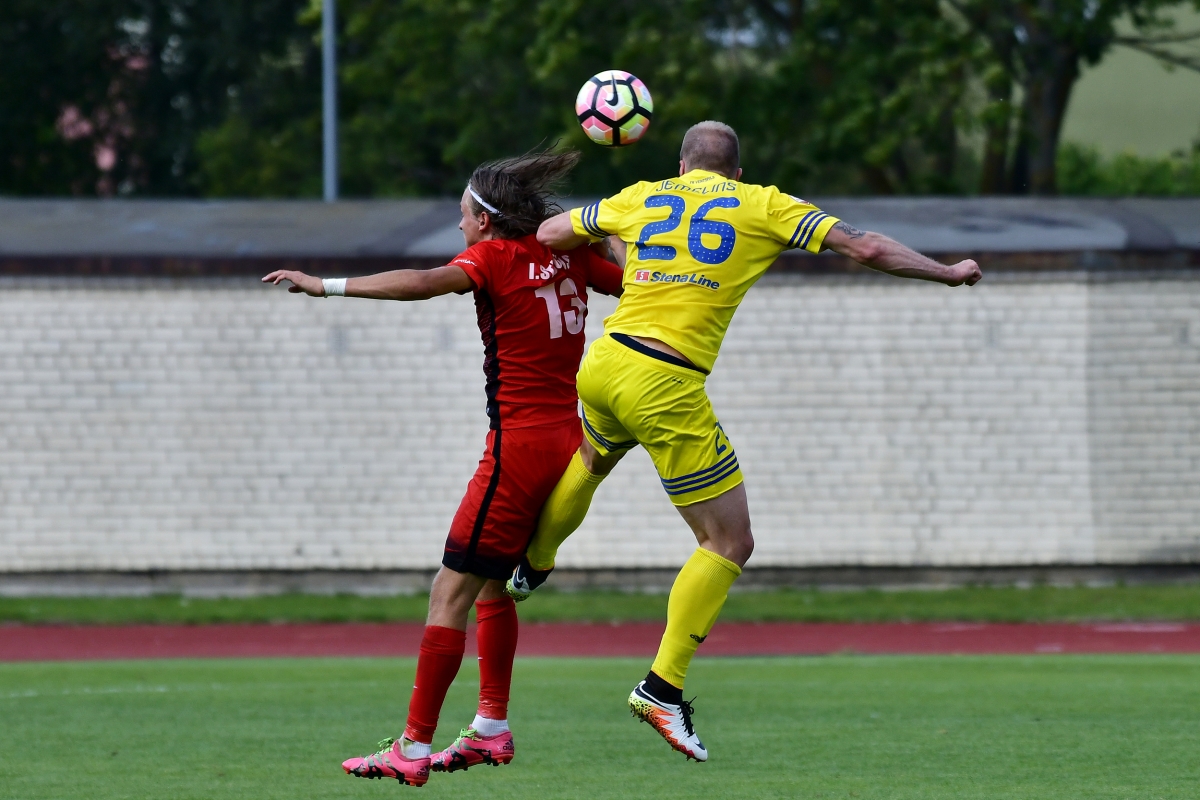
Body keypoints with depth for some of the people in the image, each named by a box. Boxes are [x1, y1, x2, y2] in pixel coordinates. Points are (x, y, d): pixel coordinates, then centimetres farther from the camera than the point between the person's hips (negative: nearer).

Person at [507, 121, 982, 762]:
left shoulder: (642, 199, 14)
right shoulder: (762, 206, 5)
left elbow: (546, 235, 23)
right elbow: (866, 248, 3)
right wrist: (947, 272, 16)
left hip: (601, 366, 5)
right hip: (668, 389, -5)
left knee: (591, 459, 40)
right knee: (730, 543, 4)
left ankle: (531, 567, 59)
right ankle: (663, 686, -2)